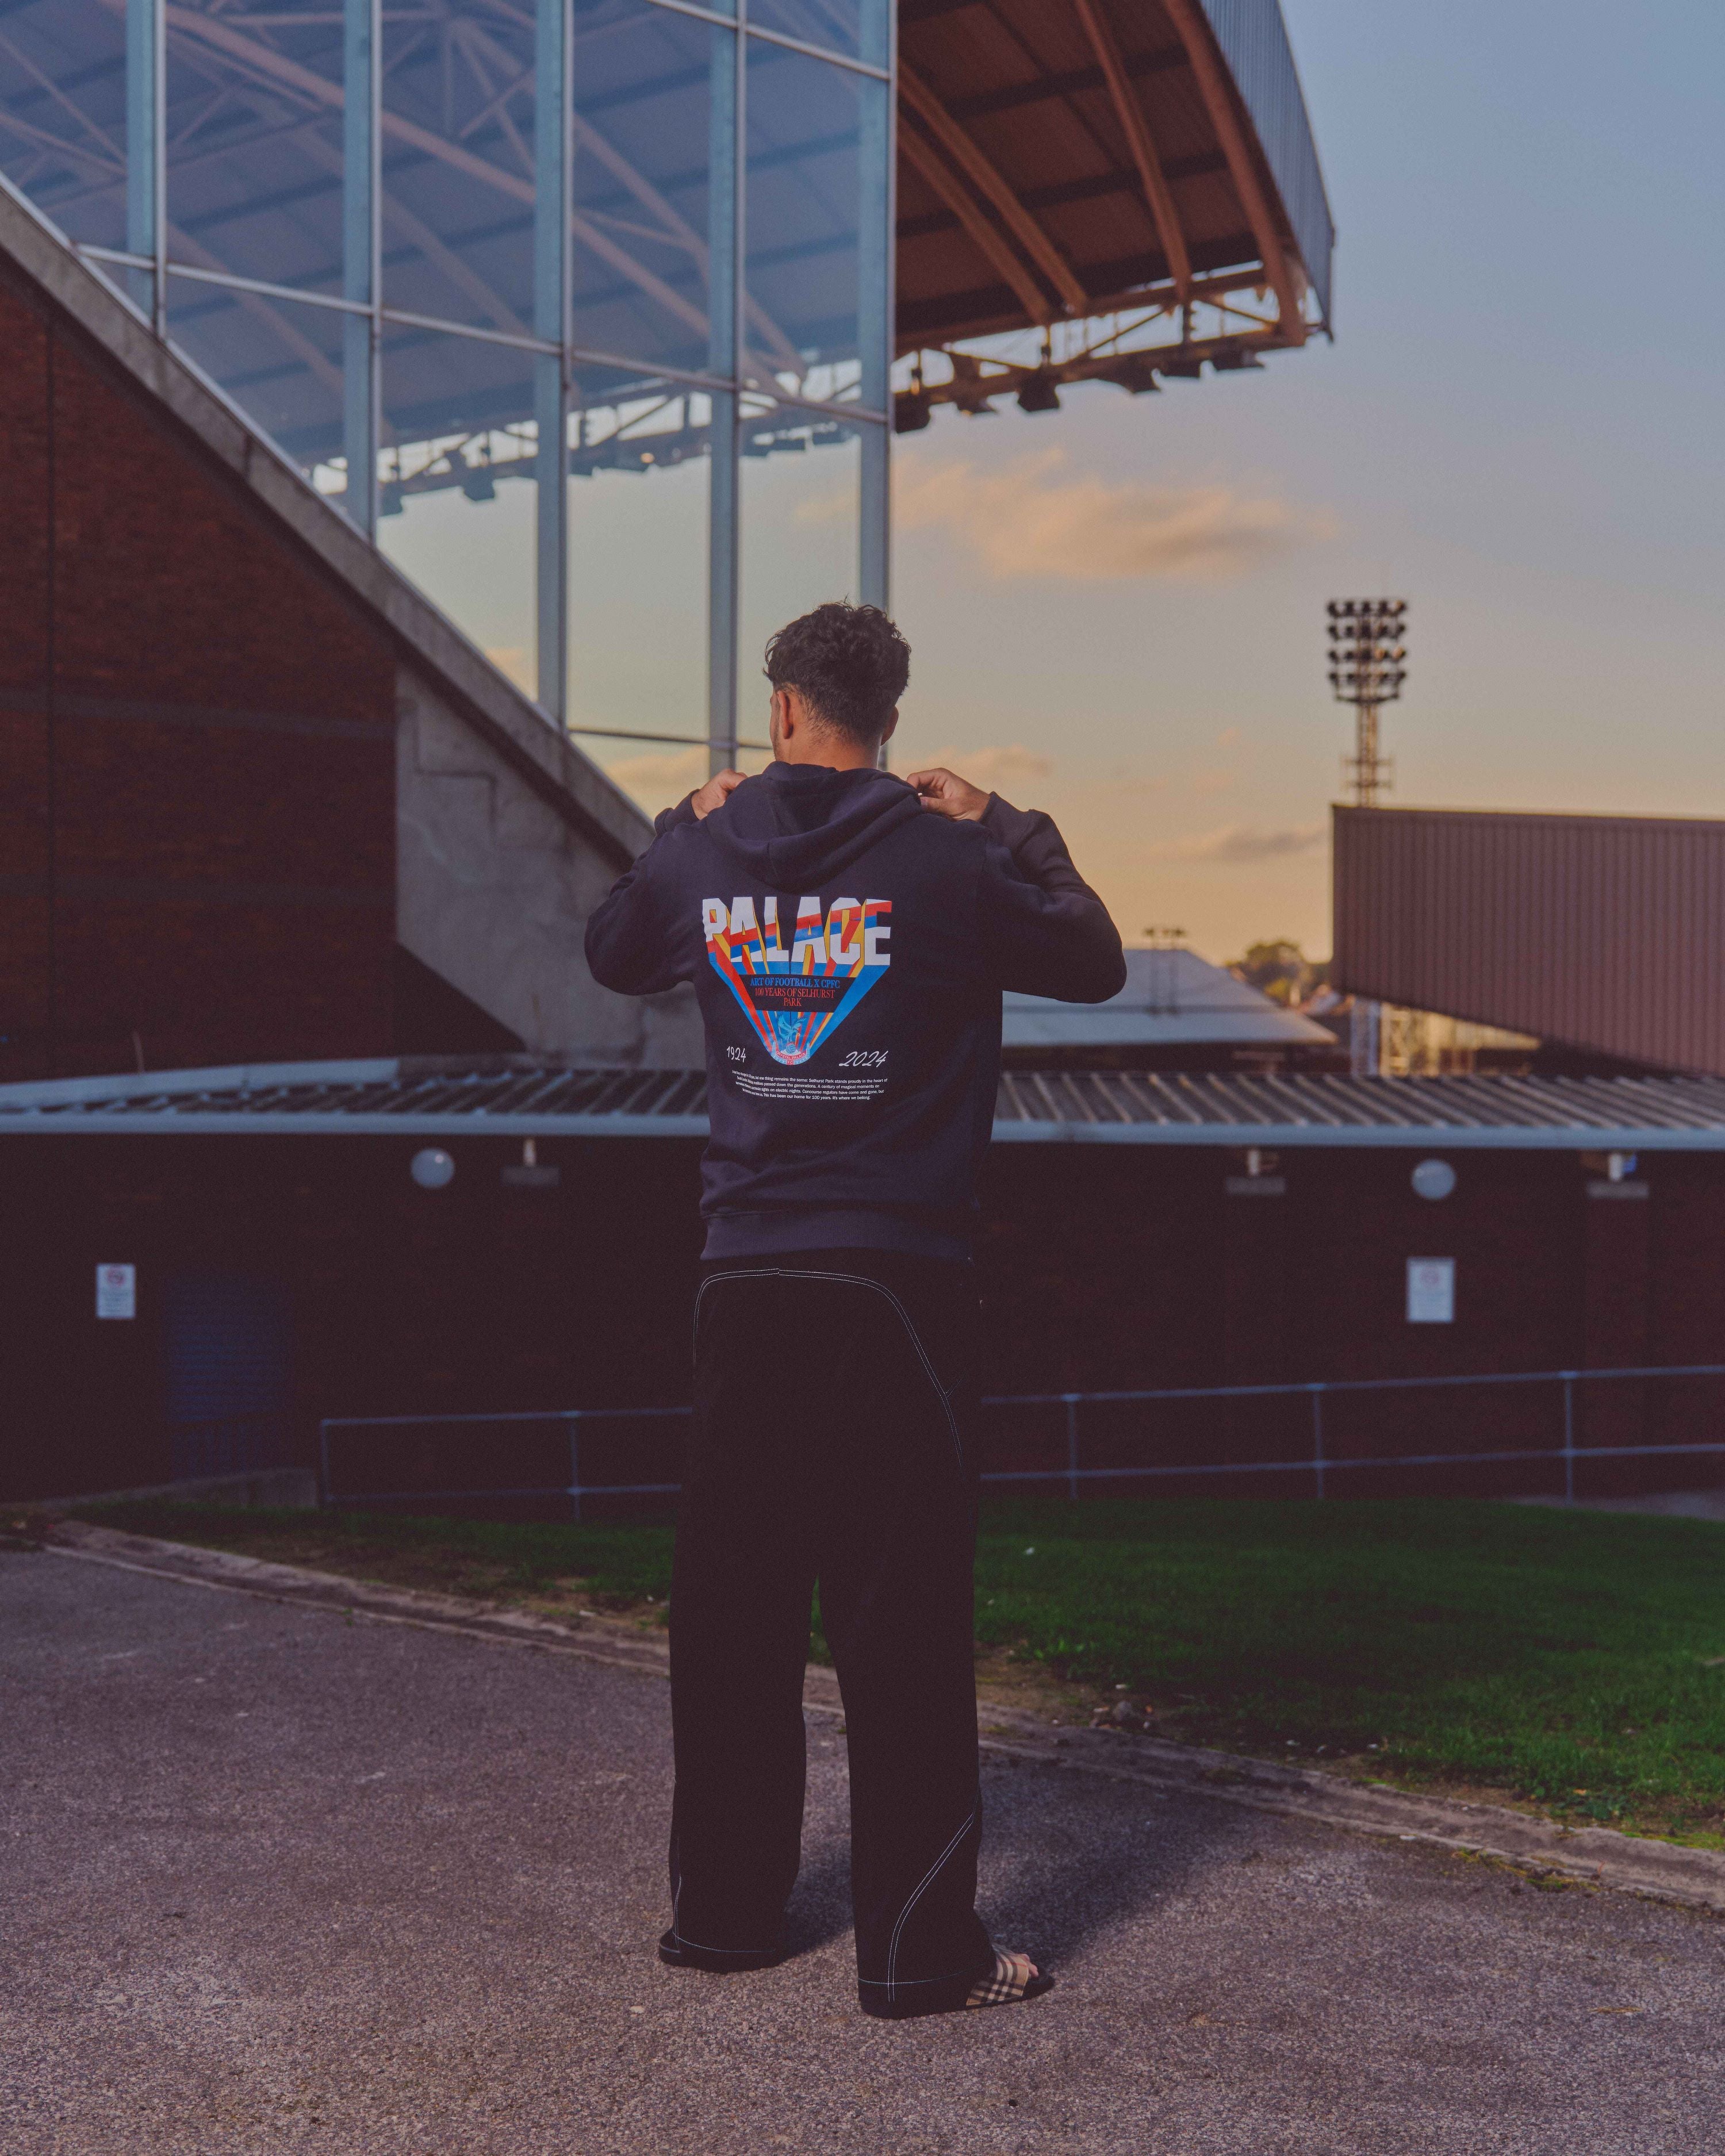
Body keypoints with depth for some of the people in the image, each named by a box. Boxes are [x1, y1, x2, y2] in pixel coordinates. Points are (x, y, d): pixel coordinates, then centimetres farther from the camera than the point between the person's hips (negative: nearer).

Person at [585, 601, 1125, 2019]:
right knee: (903, 1615, 0)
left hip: (745, 1284, 3)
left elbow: (614, 955, 23)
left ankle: (724, 1912, 23)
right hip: (900, 1286, -3)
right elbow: (1095, 965, 8)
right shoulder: (944, 857, -7)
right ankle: (919, 1949, 5)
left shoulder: (706, 855, 2)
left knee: (733, 1605, 13)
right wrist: (1010, 827, 17)